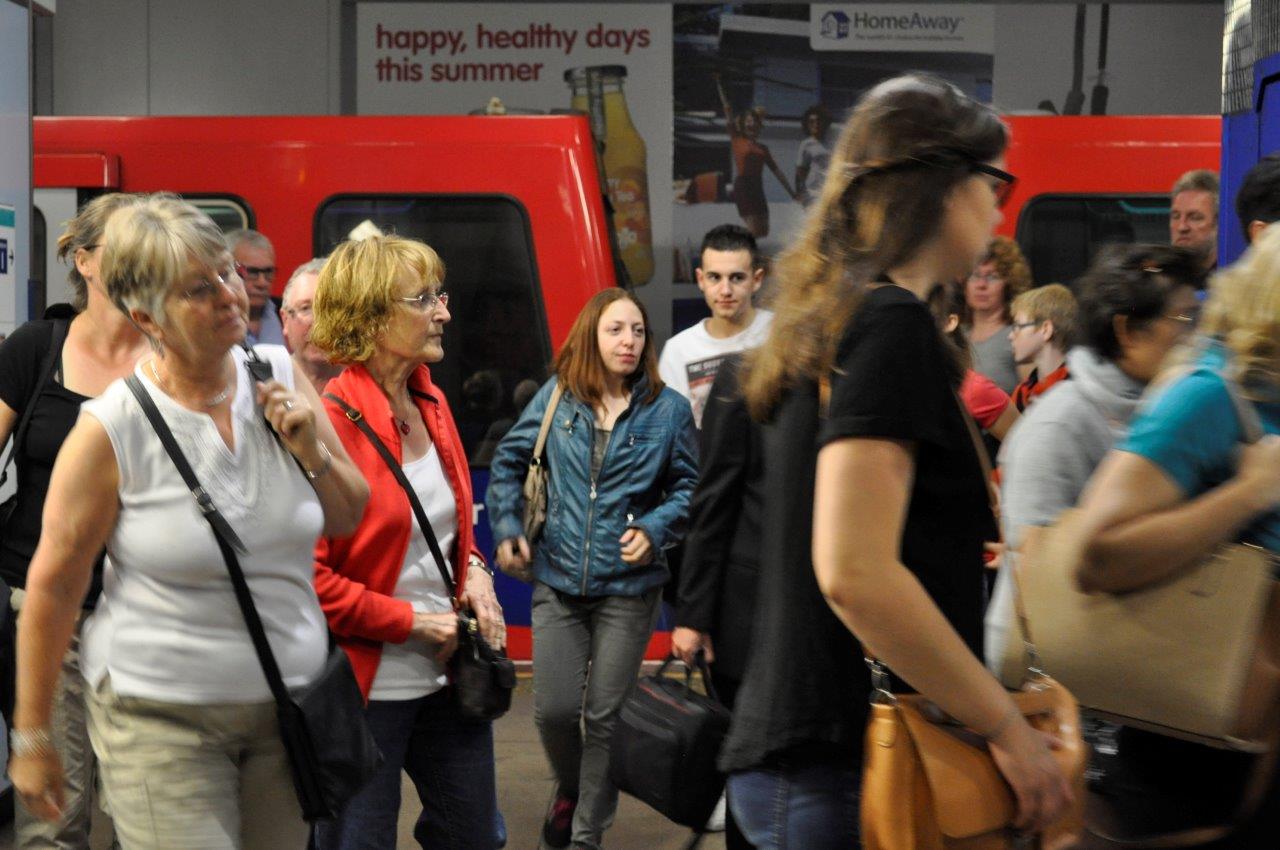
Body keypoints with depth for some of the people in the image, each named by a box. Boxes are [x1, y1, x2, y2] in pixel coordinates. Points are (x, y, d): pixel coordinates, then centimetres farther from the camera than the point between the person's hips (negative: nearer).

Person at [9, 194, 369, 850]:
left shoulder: (281, 377, -1)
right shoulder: (112, 429, -14)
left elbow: (349, 518, 11)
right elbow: (52, 585, -7)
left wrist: (310, 452, -10)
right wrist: (31, 738, -2)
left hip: (287, 703, 5)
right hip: (161, 720, -4)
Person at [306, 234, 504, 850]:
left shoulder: (431, 402, 7)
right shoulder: (331, 420, -18)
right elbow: (310, 575, -20)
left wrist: (473, 568, 3)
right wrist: (414, 621, -15)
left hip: (448, 674, 8)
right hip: (366, 686, -7)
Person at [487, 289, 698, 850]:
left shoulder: (668, 409, -3)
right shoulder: (557, 397, 1)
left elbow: (689, 485, 5)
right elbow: (508, 462, 12)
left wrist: (655, 528, -11)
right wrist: (506, 529, 3)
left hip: (629, 587, -1)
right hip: (557, 582, 1)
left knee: (605, 716, 5)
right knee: (554, 709, 0)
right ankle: (570, 789, 34)